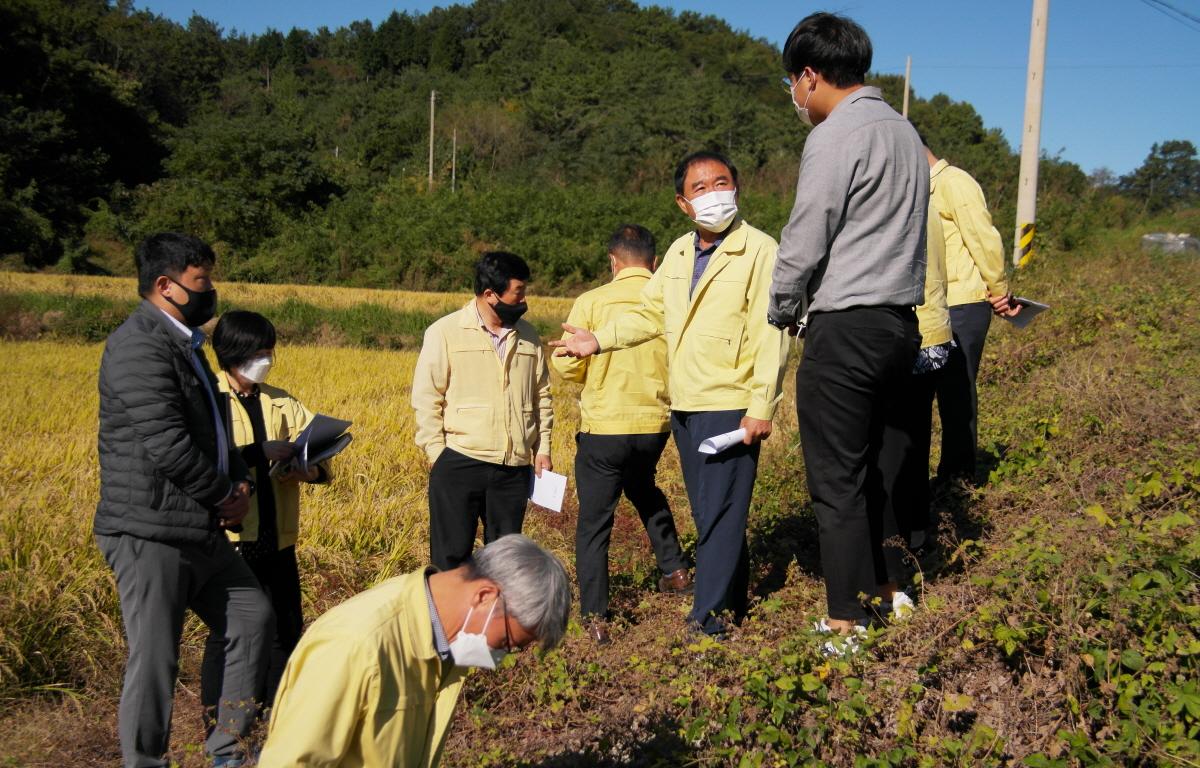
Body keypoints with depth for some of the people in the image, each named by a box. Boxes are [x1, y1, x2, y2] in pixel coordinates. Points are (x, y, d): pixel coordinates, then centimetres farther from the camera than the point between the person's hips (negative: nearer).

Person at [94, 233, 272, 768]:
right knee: (155, 659, -1)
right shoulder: (140, 346, -16)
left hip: (200, 529, 10)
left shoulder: (182, 344, 17)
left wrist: (242, 484, 4)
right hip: (151, 534, -10)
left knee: (252, 617, 14)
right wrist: (225, 495, -10)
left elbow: (211, 430, 22)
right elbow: (168, 446, -24)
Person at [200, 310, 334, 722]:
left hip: (277, 538, 5)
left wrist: (309, 467, -15)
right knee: (226, 630, 2)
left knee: (286, 629, 10)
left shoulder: (281, 402, 12)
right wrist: (261, 452, -27)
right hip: (230, 537, -5)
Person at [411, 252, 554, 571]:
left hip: (514, 467, 4)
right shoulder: (445, 332, -3)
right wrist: (436, 452, -7)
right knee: (452, 552, 2)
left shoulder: (528, 336, 11)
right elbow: (426, 397, -3)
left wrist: (543, 447, 10)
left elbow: (541, 396, 17)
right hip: (458, 464, -4)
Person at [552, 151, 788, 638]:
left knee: (720, 512, -5)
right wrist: (599, 340, 4)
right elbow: (651, 314, 18)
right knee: (707, 512, 15)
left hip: (730, 406, -7)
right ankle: (733, 597, 29)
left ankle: (708, 616, 1)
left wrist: (762, 407, -18)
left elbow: (771, 336, -14)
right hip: (683, 406, 8)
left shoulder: (759, 251, -10)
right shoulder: (678, 252, 13)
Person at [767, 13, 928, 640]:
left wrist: (781, 312, 6)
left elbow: (803, 242, -11)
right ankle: (878, 597, 23)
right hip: (901, 322, 9)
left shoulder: (835, 136, -11)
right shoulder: (903, 130, 17)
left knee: (836, 482, -3)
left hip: (846, 326, -9)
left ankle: (846, 623, 2)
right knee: (868, 472, 15)